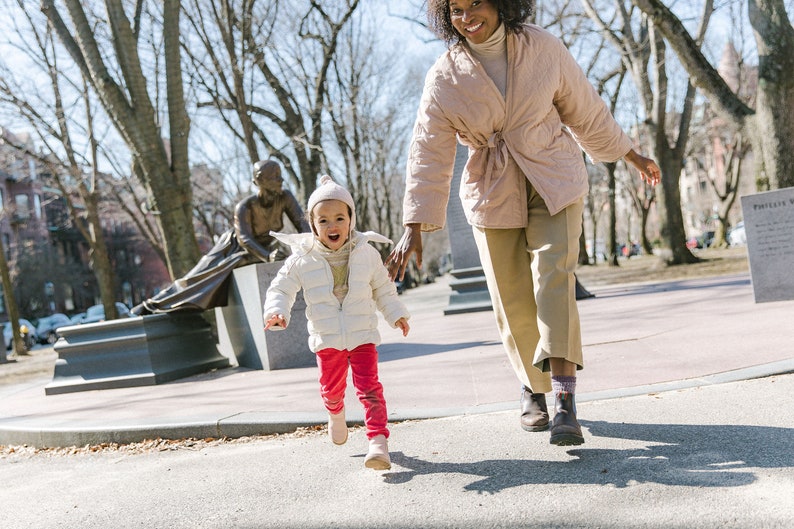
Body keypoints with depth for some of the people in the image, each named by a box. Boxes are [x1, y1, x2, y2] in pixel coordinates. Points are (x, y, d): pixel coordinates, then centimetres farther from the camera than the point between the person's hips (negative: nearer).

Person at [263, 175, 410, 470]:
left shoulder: (367, 254, -2)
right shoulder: (302, 259, -7)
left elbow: (383, 289, 12)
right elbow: (281, 288, 0)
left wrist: (396, 314, 10)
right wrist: (277, 313, -18)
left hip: (362, 335, -1)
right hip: (326, 340, 1)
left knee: (369, 387, -12)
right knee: (331, 388, 17)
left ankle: (378, 441, -12)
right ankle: (335, 413, 51)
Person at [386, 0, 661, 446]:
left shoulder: (544, 48, -6)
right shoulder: (444, 78, -8)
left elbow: (585, 110, 6)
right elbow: (428, 155, -8)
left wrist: (633, 157, 14)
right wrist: (414, 229, -15)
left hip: (554, 183, 0)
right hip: (493, 194, 1)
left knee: (553, 277, -19)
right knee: (513, 302, 3)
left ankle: (566, 402, -20)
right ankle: (533, 389, 26)